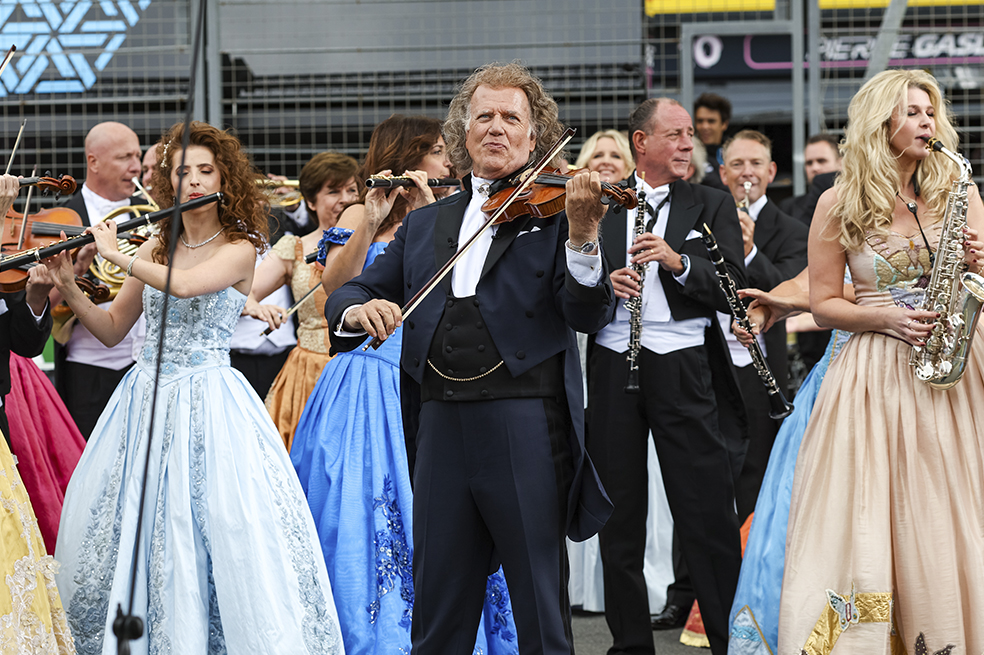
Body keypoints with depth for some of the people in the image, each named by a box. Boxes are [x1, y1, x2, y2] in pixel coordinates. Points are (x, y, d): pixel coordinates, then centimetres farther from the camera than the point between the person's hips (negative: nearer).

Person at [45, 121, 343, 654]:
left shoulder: (238, 249, -5)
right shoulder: (156, 248, 11)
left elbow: (185, 285, -24)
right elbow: (112, 329, 14)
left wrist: (117, 255, -12)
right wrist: (68, 289, -1)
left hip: (207, 404, -5)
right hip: (146, 399, 5)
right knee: (129, 532, 3)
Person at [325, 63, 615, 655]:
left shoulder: (554, 211, 3)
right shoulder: (425, 224, 17)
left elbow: (591, 315, -9)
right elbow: (351, 293, 16)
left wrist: (582, 235, -25)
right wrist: (357, 309, -8)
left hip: (525, 427, -4)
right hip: (441, 423, 4)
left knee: (540, 603, 1)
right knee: (439, 606, 9)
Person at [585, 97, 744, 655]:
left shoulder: (713, 207, 8)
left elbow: (734, 291, -2)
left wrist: (678, 261, -16)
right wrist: (602, 282, -9)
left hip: (684, 371, -2)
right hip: (613, 369, 2)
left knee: (709, 515, -5)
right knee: (620, 515, 7)